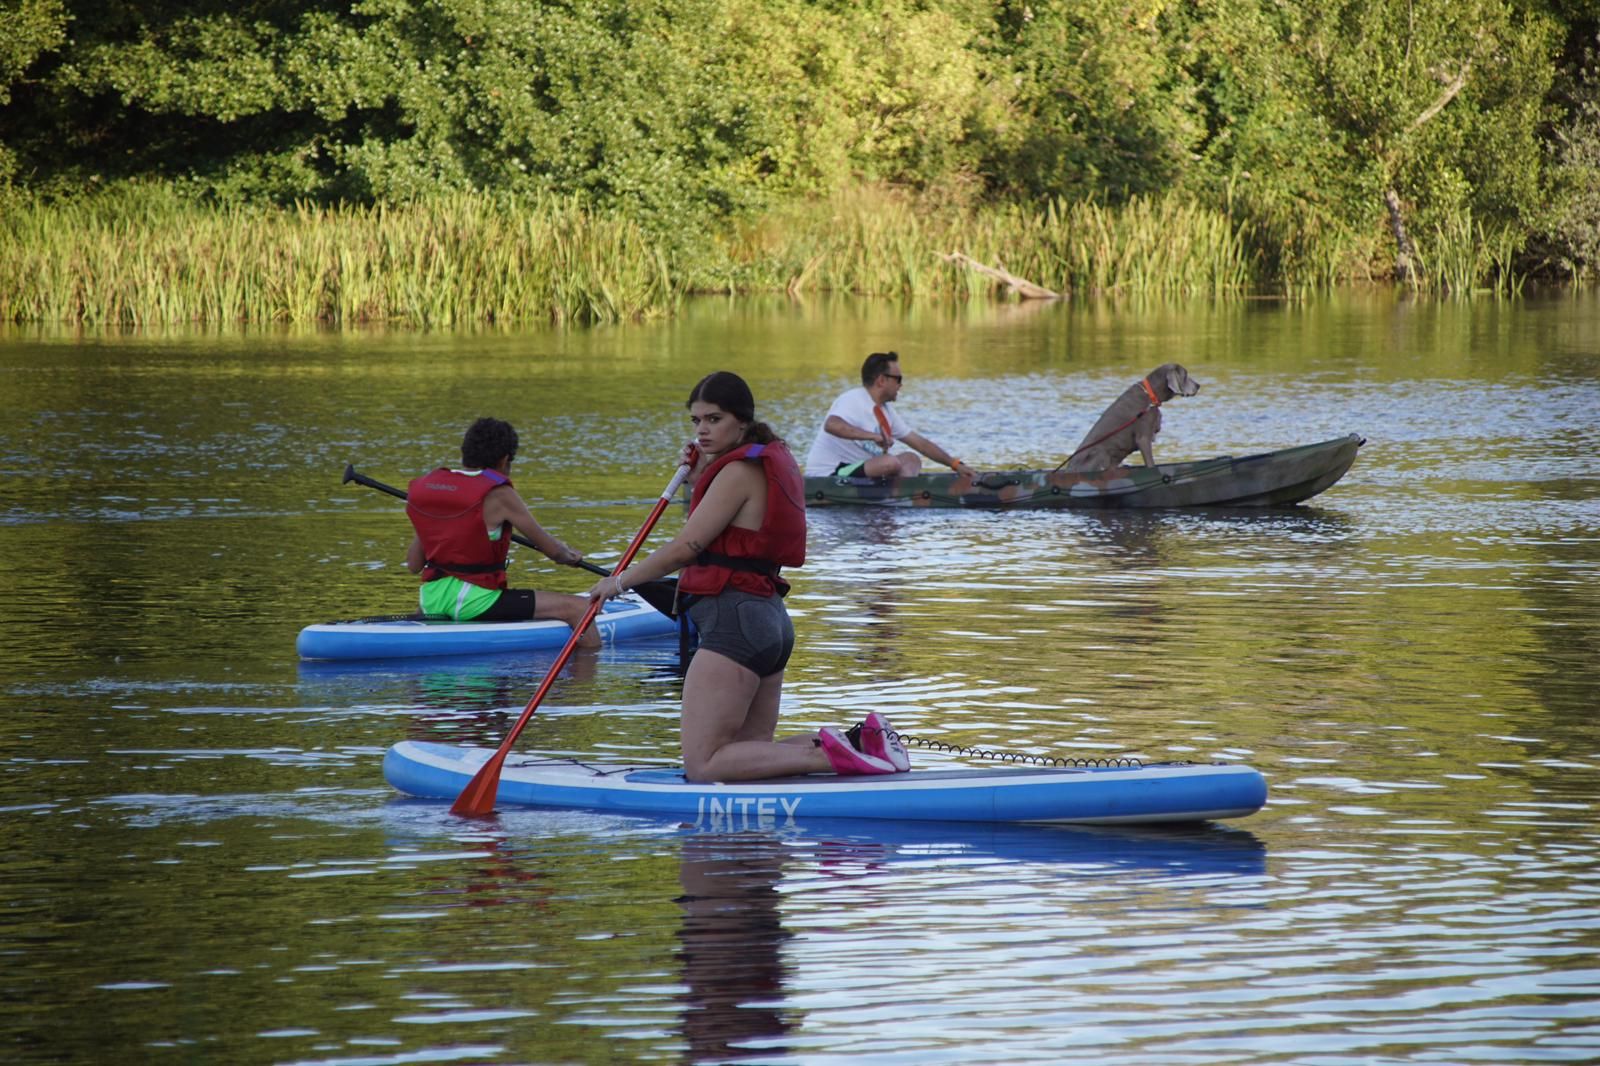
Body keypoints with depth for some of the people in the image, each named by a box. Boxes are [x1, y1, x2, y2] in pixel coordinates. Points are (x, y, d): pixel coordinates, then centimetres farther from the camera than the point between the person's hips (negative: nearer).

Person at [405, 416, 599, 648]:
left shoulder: (426, 487, 7)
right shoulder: (498, 494, -12)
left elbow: (413, 565, 10)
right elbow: (551, 548, -5)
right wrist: (569, 557, 17)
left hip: (431, 603, 7)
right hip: (475, 603, -7)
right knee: (579, 608, -11)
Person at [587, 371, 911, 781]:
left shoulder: (740, 471, -11)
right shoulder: (769, 461, 18)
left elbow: (684, 549, -12)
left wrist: (619, 582, 1)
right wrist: (703, 470, 20)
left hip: (735, 623, -10)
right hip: (772, 620, 10)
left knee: (702, 765, -12)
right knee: (751, 758, 16)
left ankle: (831, 753, -18)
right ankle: (859, 742, 3)